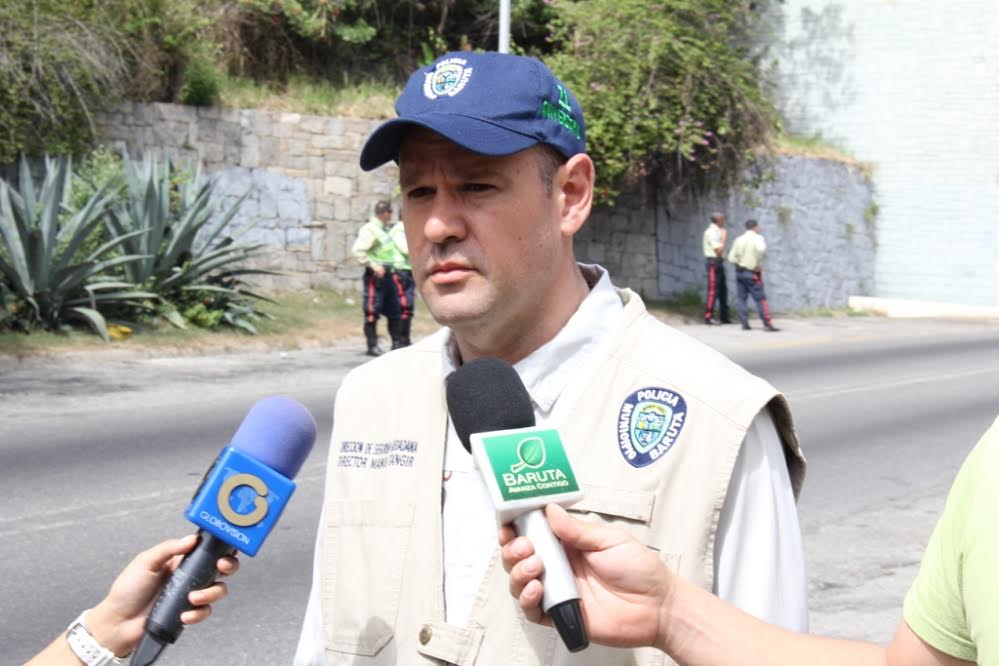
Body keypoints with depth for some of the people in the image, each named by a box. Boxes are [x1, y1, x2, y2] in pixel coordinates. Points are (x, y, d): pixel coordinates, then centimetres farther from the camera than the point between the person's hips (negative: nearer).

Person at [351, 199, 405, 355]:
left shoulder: (384, 229, 15)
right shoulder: (370, 230, -13)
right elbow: (357, 251, -20)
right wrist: (374, 266, -21)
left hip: (387, 273, 9)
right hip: (375, 275, -9)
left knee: (393, 310, 13)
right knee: (372, 311, -4)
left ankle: (397, 343, 22)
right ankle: (372, 346, 0)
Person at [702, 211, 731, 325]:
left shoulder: (716, 231, 17)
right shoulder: (712, 232, -14)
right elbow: (718, 250, -20)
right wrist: (724, 238, -11)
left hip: (718, 262, 10)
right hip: (713, 262, -10)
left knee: (723, 290, 12)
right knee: (713, 290, -10)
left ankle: (724, 316, 18)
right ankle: (708, 317, -8)